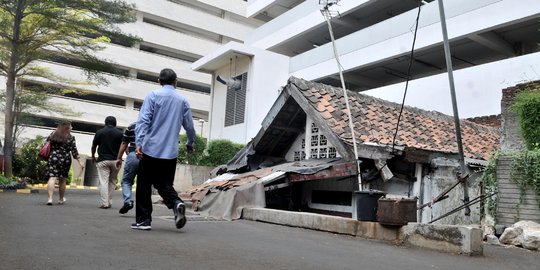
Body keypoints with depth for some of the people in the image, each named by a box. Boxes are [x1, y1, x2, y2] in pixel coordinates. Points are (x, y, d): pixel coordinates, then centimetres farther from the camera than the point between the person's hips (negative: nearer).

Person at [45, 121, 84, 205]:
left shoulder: (52, 135, 6)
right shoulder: (71, 137, -2)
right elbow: (74, 151, -5)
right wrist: (80, 162, -3)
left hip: (53, 158, 1)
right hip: (65, 159, -1)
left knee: (52, 178, -3)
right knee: (62, 180, 11)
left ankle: (50, 198, -18)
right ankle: (61, 199, 23)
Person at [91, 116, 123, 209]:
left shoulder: (99, 132, 2)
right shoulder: (119, 133, 1)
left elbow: (93, 146, 8)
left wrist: (93, 157, 22)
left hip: (102, 160, -1)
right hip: (115, 161, 1)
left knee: (103, 182, -2)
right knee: (112, 182, 12)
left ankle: (104, 203, -7)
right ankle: (109, 202, 13)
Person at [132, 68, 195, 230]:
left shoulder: (153, 95, 1)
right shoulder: (182, 100, 8)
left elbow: (143, 120, -11)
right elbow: (189, 126, 11)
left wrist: (138, 143, -16)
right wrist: (190, 144, 27)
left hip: (151, 149, -2)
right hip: (171, 152, 3)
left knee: (144, 186, 9)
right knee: (164, 184, 12)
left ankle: (143, 220, 12)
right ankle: (176, 203, -15)